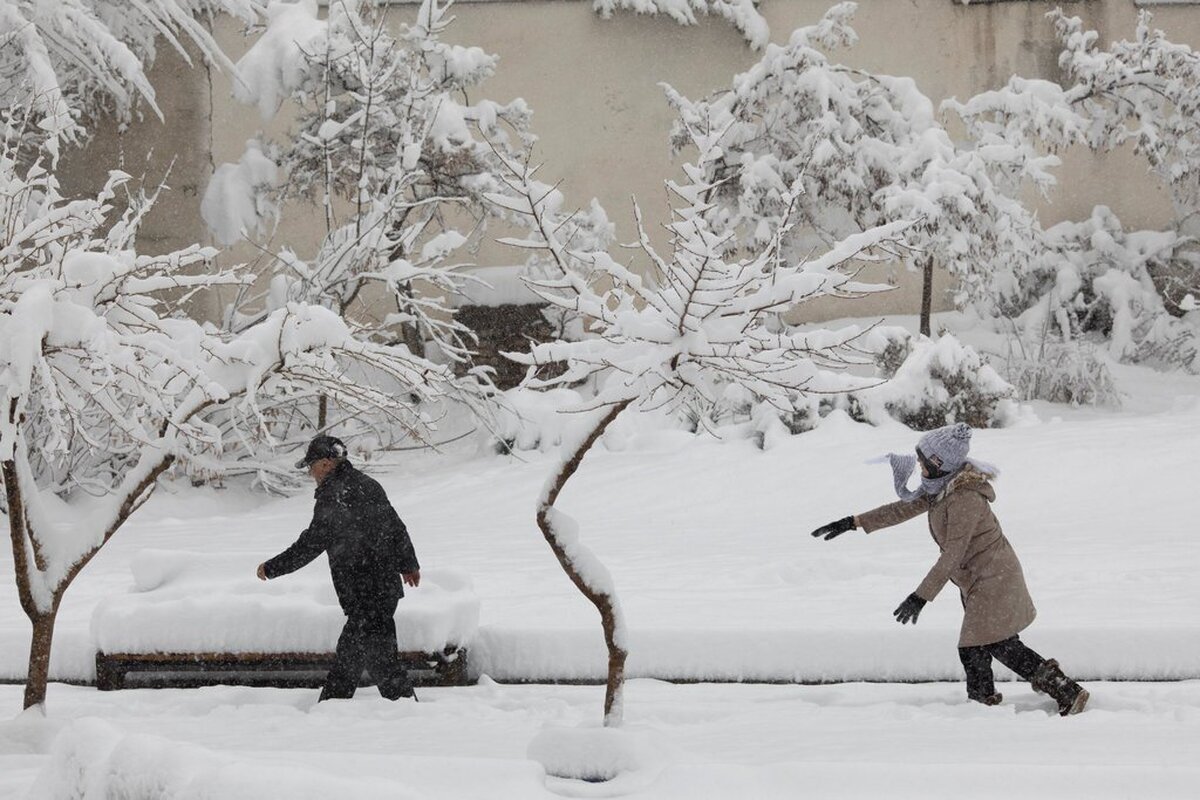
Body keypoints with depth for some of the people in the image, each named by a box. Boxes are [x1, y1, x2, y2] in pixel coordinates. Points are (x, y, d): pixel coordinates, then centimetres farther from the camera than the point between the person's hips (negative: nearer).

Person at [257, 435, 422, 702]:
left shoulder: (333, 497, -16)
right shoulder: (368, 486, 11)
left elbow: (309, 546, -13)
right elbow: (397, 528, 19)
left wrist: (272, 568, -1)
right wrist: (409, 564, 34)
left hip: (364, 596, -10)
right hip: (387, 587, 10)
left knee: (381, 659, -7)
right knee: (348, 653, 19)